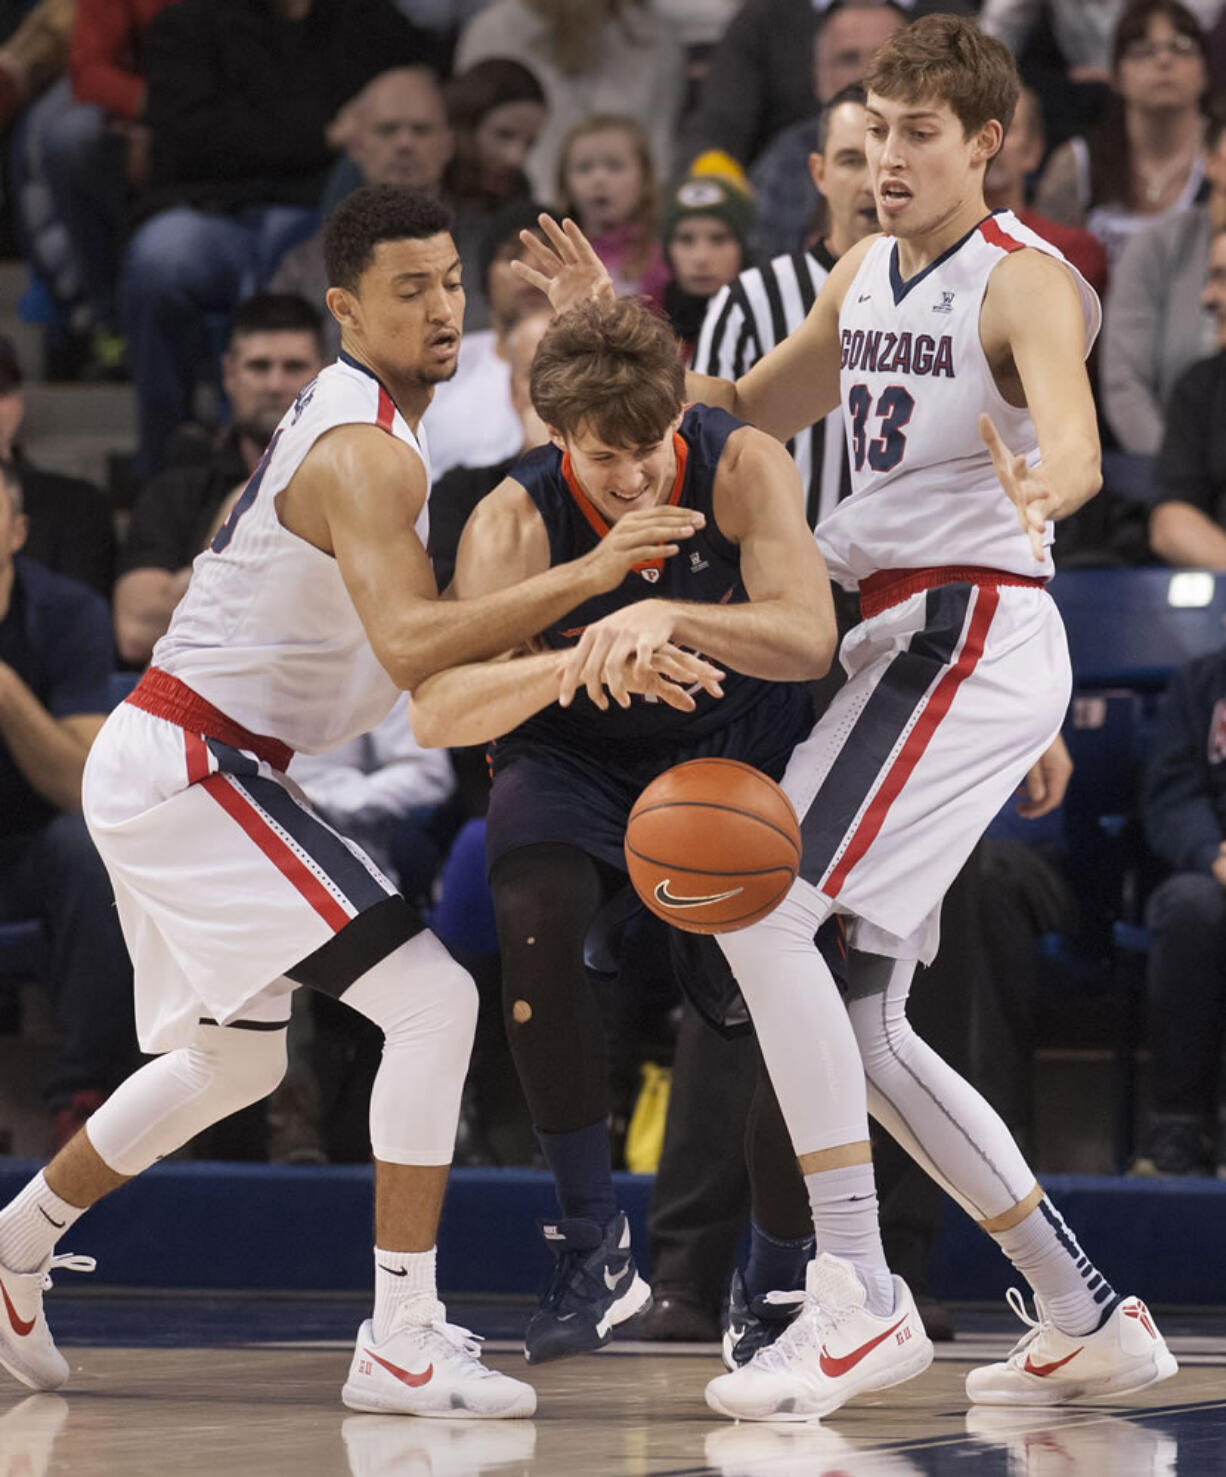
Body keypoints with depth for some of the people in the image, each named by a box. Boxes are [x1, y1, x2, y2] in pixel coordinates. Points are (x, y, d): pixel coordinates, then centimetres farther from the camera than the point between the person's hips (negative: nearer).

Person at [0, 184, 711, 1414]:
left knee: (234, 1062, 27)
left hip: (163, 766, 11)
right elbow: (407, 643, -33)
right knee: (432, 1001, -16)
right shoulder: (365, 453, -19)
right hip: (189, 770, -11)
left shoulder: (349, 415, 14)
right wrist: (588, 576, -38)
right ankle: (401, 1343, -16)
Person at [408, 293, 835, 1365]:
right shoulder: (516, 523, -27)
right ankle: (593, 1244, -18)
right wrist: (573, 660, -56)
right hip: (576, 754, -1)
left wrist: (667, 618, -53)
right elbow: (435, 714, -38)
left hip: (736, 743, 1)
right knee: (536, 916, -28)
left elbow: (810, 640, -36)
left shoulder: (744, 469, -25)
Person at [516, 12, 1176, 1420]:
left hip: (972, 638, -9)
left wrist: (1042, 489, -54)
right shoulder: (867, 273, 14)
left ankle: (858, 1296, -21)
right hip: (897, 640, 9)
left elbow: (1076, 446, -30)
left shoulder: (1023, 280, -12)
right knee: (861, 1029, 8)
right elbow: (750, 411, 28)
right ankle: (1089, 1318, 15)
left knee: (761, 909, -22)